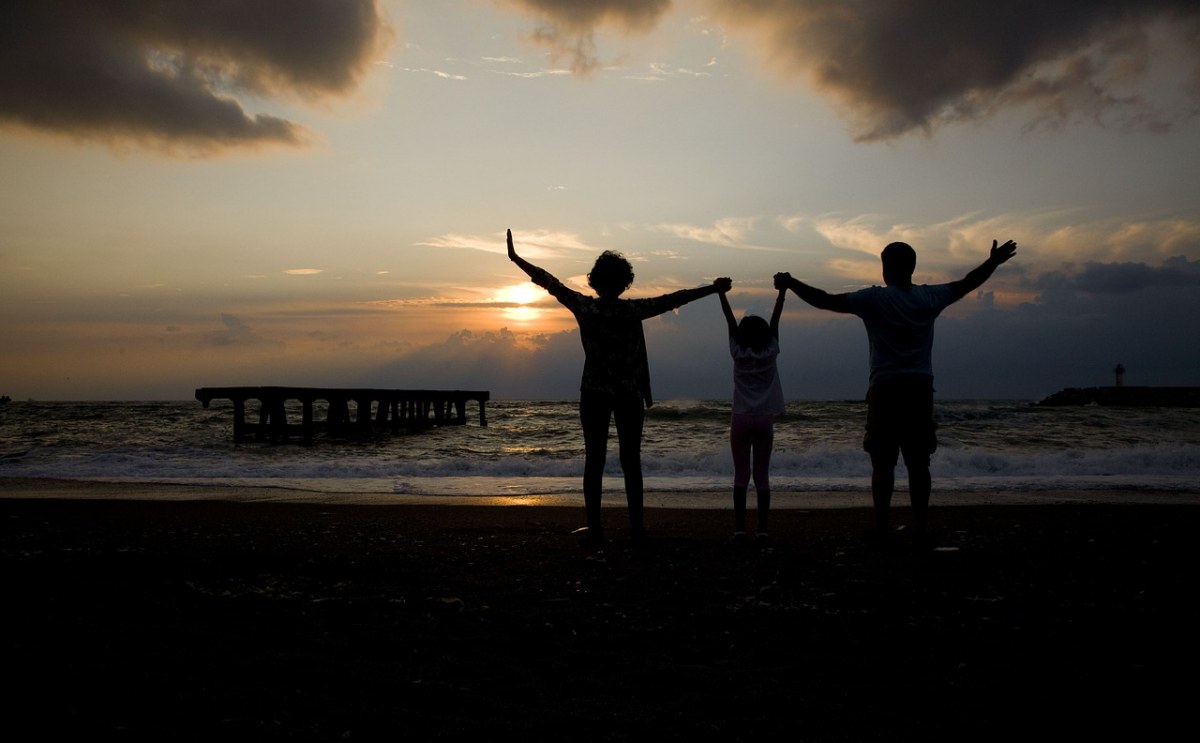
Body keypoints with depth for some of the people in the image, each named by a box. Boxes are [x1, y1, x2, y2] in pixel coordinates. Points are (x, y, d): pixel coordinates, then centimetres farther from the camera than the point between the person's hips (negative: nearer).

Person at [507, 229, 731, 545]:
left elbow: (549, 282, 1)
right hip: (630, 394, -1)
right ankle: (636, 526, 9)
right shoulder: (633, 310, -10)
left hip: (594, 393, 1)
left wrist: (515, 257, 10)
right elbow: (675, 299, -5)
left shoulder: (584, 307, -6)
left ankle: (595, 527, 3)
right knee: (631, 460, 7)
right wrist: (713, 288, 3)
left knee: (594, 460, 4)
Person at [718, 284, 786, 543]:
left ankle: (740, 529, -5)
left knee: (741, 475, 1)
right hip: (765, 419, 1)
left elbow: (729, 318, 0)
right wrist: (783, 290, 3)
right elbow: (776, 317, 1)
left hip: (741, 418, -1)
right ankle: (763, 529, 0)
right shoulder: (770, 351, -1)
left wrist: (721, 292, 3)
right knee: (762, 475, 3)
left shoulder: (738, 352, -3)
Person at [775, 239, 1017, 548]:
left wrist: (791, 284, 0)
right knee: (918, 464, 6)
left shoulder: (874, 299, -6)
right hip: (920, 389, 3)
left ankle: (881, 528, 6)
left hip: (885, 390, -3)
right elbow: (968, 283, 21)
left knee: (883, 464, 4)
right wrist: (994, 262, 36)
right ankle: (919, 531, 8)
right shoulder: (929, 298, 5)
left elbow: (826, 300, -9)